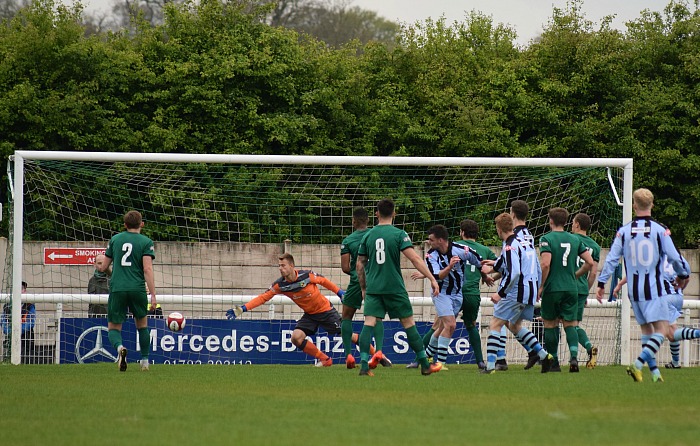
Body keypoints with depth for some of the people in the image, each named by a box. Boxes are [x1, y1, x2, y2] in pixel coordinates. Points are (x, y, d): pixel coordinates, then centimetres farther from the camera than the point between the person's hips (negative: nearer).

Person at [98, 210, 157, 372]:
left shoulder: (115, 239, 10)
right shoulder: (146, 242, 1)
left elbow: (104, 267, 15)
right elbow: (148, 269, -9)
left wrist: (100, 268, 40)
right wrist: (153, 295, -10)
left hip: (117, 288, 1)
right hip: (137, 289, -1)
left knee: (113, 327, 7)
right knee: (142, 324, 21)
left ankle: (119, 347, -26)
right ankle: (145, 361, 21)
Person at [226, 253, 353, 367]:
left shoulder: (307, 275, -22)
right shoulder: (280, 285, -14)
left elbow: (323, 281, -4)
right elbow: (263, 297, -12)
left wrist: (340, 293, -1)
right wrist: (243, 309, -20)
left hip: (325, 310, -3)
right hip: (309, 314, 3)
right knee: (296, 338, -15)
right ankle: (324, 360, 0)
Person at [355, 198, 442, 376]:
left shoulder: (368, 236, 6)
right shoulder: (399, 234, -5)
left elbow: (359, 265, 11)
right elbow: (415, 258, -13)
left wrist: (363, 288, 22)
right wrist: (432, 278, -12)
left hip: (373, 288, 2)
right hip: (395, 287, -2)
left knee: (369, 324, -3)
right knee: (409, 324, 7)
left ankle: (364, 365, -17)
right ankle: (425, 365, 13)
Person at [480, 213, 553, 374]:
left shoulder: (510, 247, -15)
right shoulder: (526, 242, 13)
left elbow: (514, 273, -24)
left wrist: (500, 293, -20)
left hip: (516, 293, -9)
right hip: (530, 292, 9)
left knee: (495, 325, -3)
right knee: (514, 325, 24)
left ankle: (490, 365, -10)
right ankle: (543, 355, 19)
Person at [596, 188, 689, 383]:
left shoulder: (623, 231, 1)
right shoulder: (660, 230, -7)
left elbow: (611, 259, 0)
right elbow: (674, 257, -6)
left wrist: (601, 284, 7)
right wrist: (683, 275, 14)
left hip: (633, 290, 4)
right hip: (653, 289, -4)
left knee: (646, 329, 16)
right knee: (661, 330, -6)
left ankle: (654, 372, 13)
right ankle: (638, 364, -25)